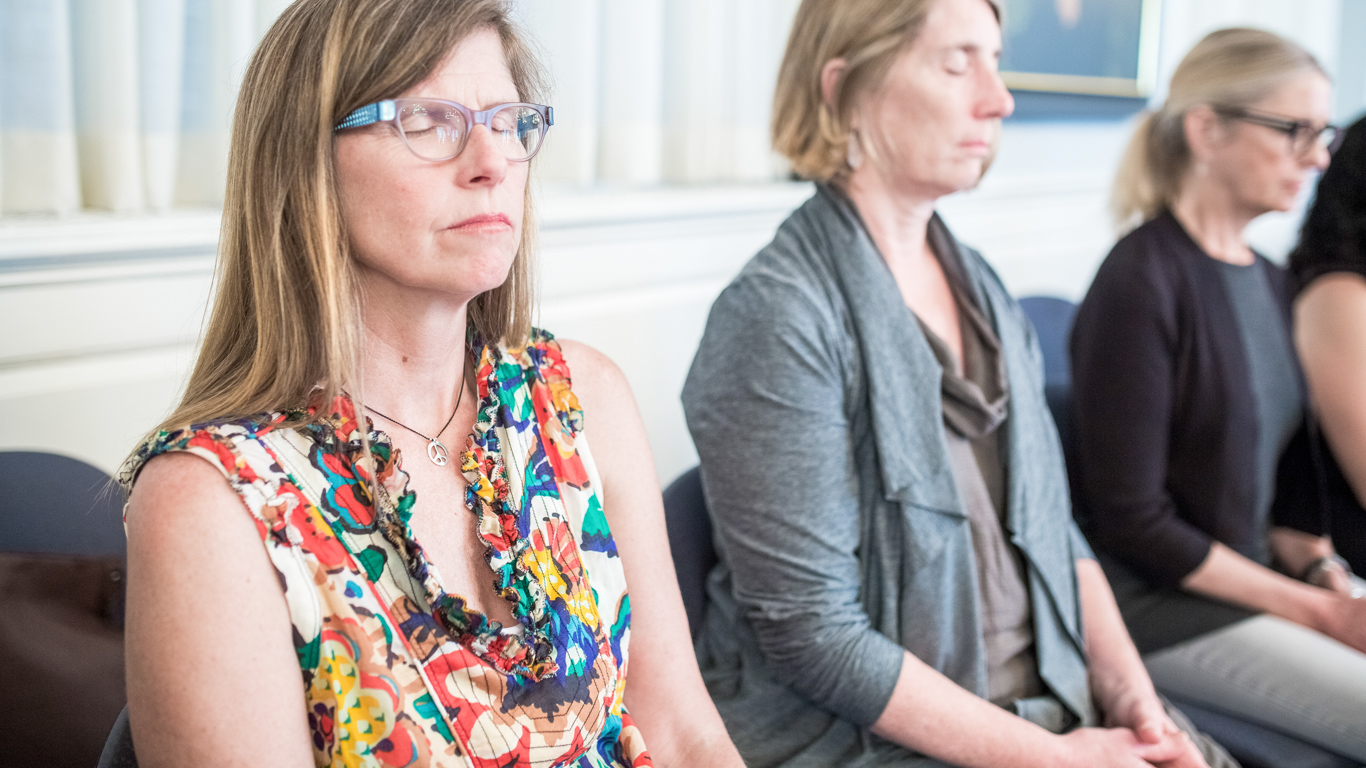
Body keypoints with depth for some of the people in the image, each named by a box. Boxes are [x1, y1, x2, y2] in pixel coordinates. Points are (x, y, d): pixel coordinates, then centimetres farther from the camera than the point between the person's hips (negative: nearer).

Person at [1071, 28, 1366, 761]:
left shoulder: (1271, 283, 9)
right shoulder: (1141, 282, -16)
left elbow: (1284, 470, 15)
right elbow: (1133, 521, -17)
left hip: (1252, 578, 8)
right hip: (1162, 606, -8)